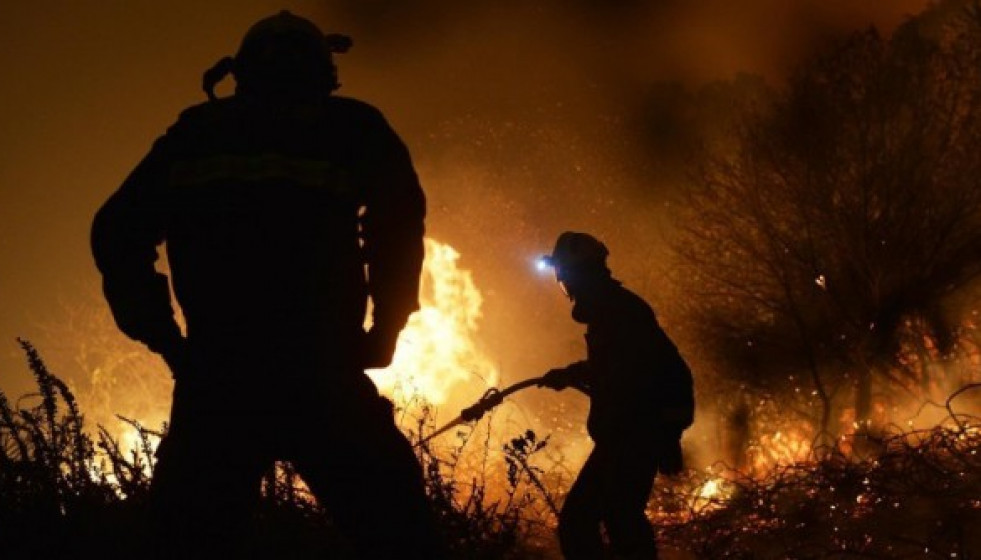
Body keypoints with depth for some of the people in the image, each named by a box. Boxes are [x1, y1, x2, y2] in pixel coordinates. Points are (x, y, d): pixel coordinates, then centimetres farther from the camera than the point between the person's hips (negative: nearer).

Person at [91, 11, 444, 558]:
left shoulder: (193, 134, 18)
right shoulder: (350, 129, 10)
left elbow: (117, 233, 13)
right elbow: (398, 215, -5)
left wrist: (165, 337, 15)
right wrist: (383, 333, 4)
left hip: (214, 380, 3)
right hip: (318, 375, -2)